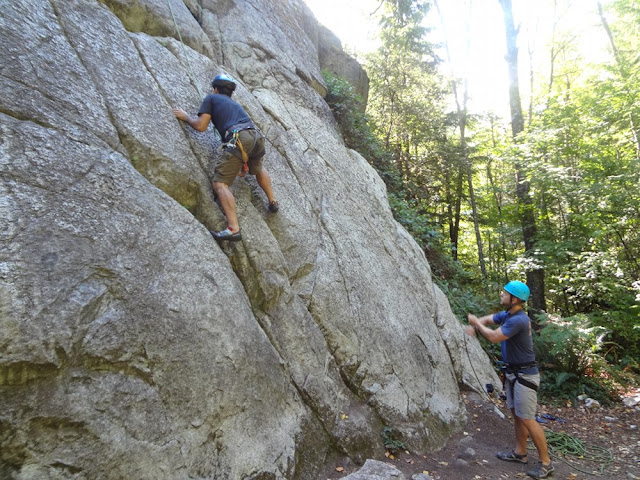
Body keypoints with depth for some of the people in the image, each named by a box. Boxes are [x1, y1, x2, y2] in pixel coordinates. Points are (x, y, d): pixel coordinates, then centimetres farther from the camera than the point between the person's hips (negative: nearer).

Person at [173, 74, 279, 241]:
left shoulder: (211, 98, 19)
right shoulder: (235, 103, 38)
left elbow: (201, 126, 9)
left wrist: (186, 117, 30)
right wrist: (243, 164, 44)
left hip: (239, 139, -7)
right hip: (257, 136, 7)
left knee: (220, 183, -6)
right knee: (258, 168, 38)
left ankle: (233, 229, -21)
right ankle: (273, 202, 39)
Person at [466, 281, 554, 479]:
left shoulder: (518, 320, -26)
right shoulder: (507, 314, 4)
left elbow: (494, 337, -26)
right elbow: (486, 320, 13)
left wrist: (475, 322, -12)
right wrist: (473, 326, -8)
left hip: (525, 375, -10)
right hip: (513, 373, 10)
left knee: (527, 419, -1)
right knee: (516, 414, 18)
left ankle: (545, 462, 13)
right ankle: (520, 453, 32)